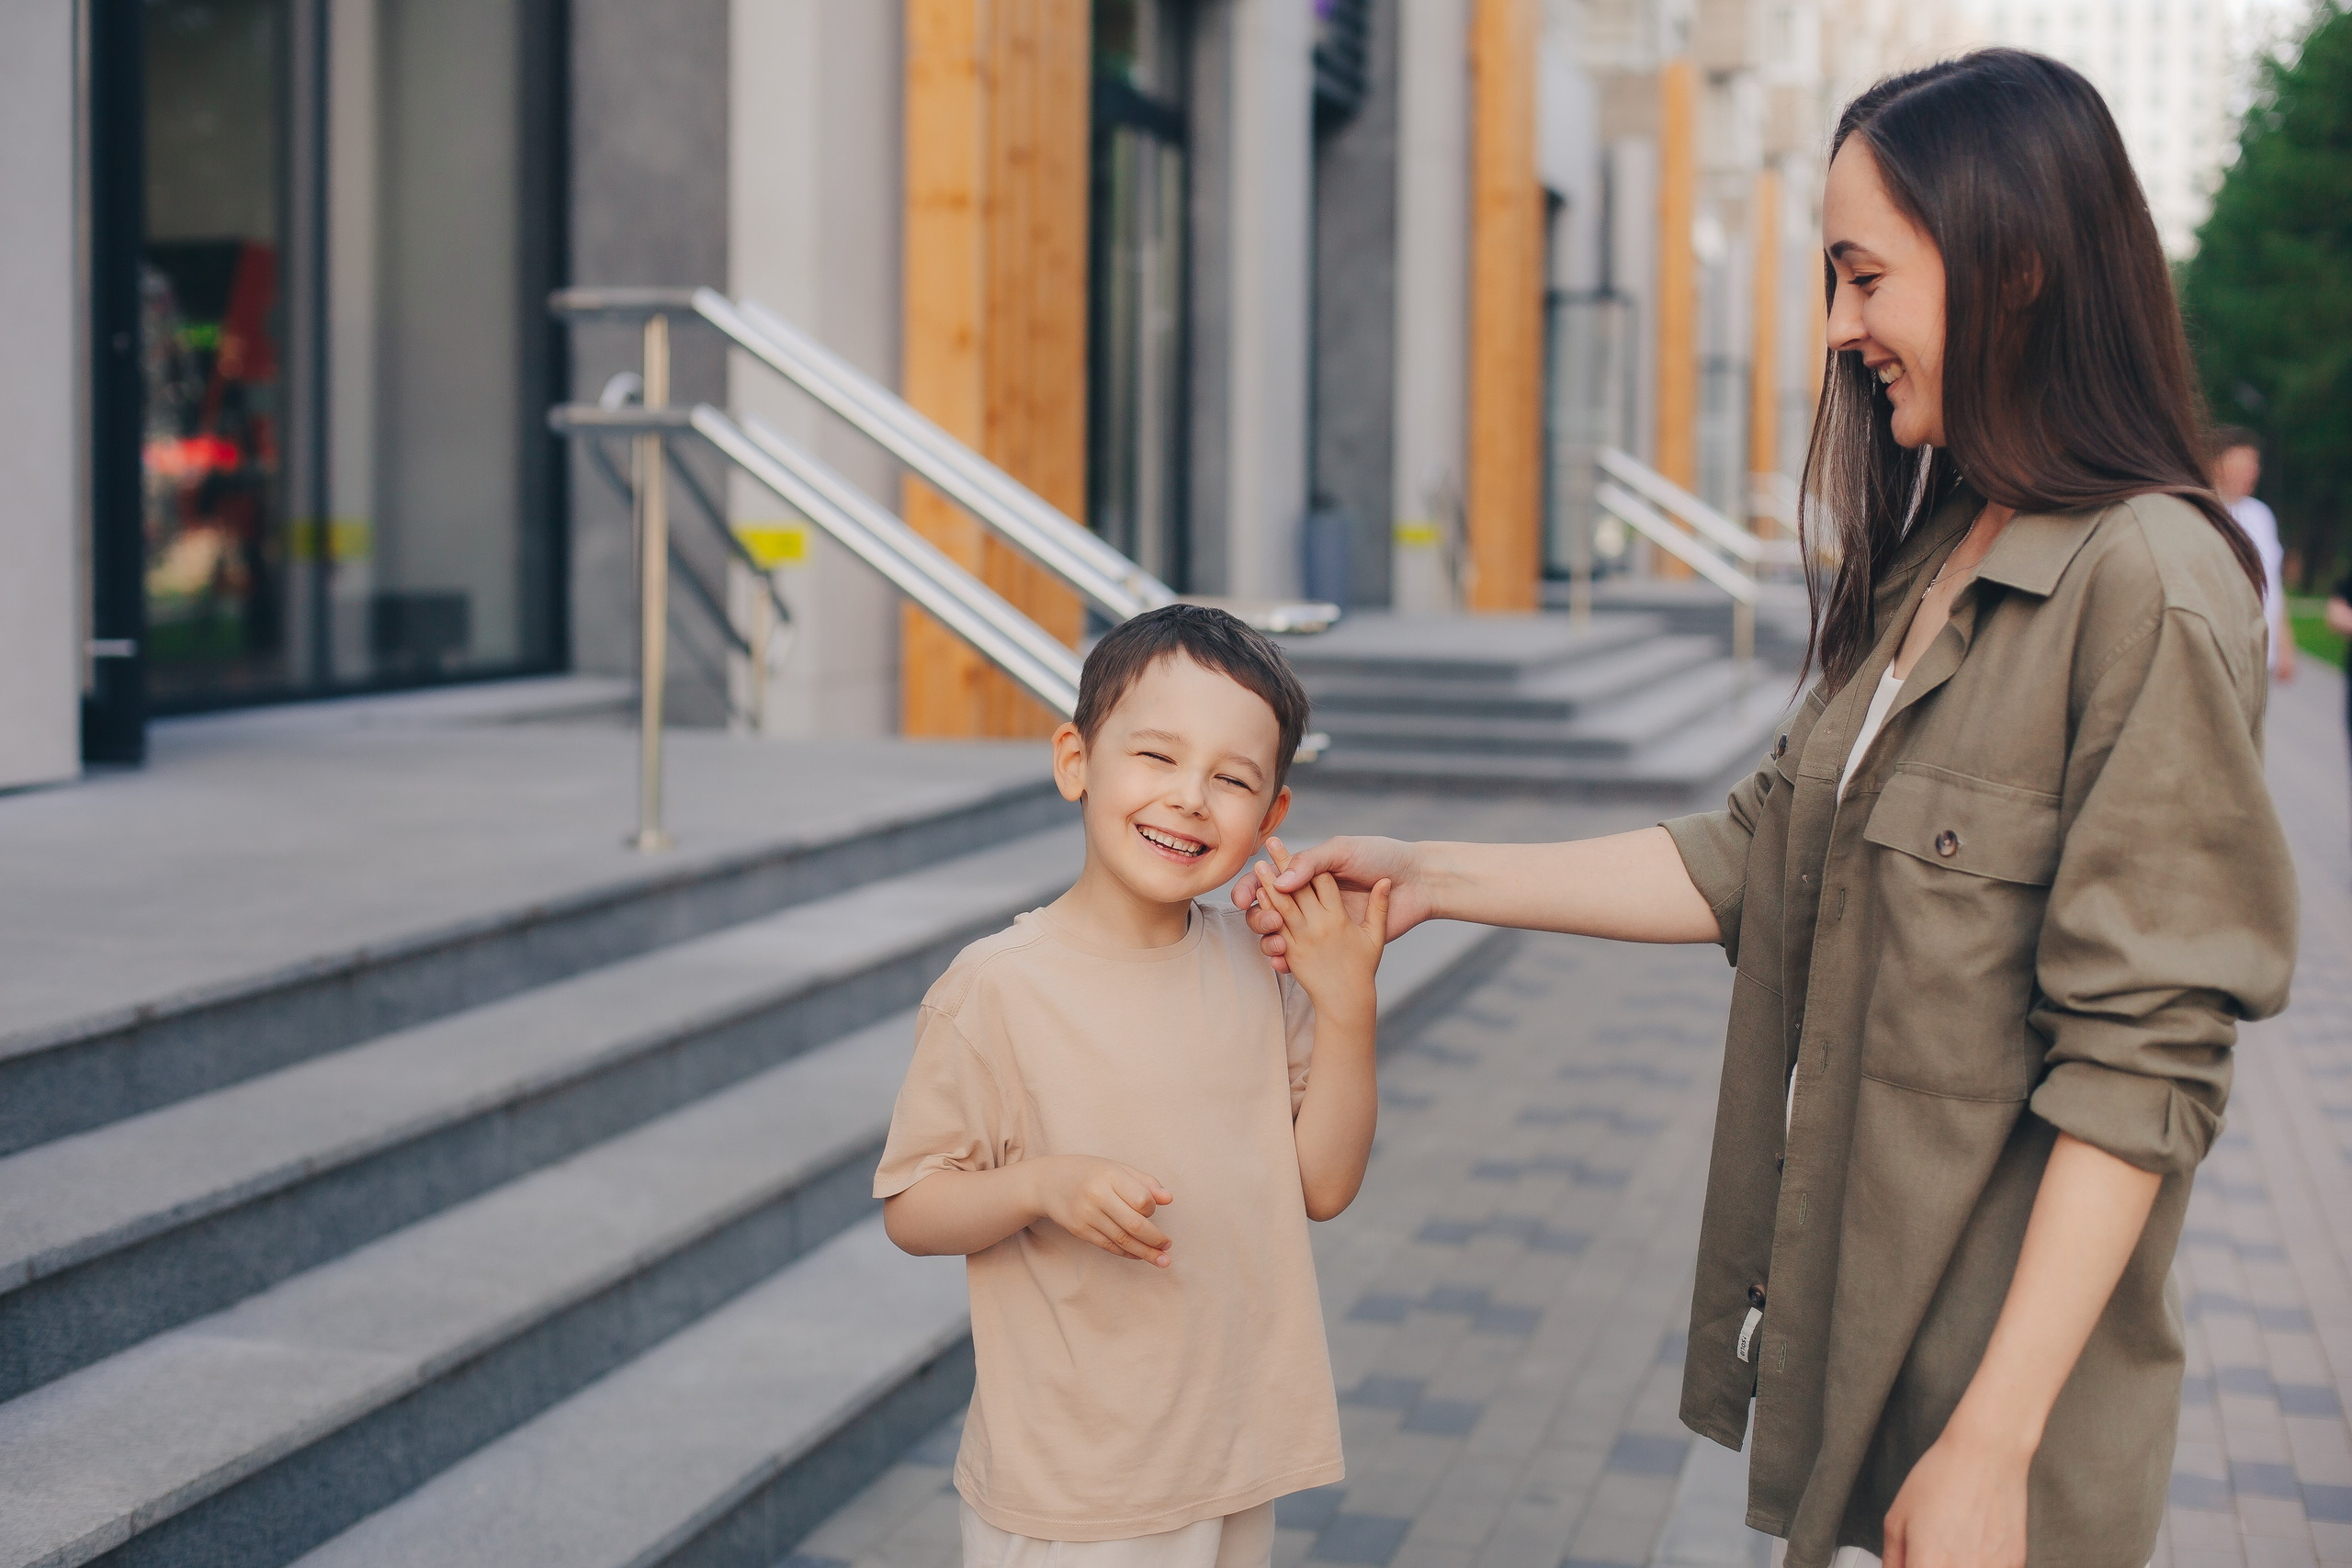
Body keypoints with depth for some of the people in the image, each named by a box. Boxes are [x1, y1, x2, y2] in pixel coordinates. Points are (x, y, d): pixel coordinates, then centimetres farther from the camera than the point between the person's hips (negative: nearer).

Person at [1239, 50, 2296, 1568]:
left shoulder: (2148, 585, -18)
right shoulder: (1929, 565, 9)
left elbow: (2139, 1063, -21)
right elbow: (1749, 861, 10)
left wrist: (1993, 1443, -21)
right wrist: (1427, 877, 6)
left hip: (1997, 1362, -7)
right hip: (1850, 1321, 8)